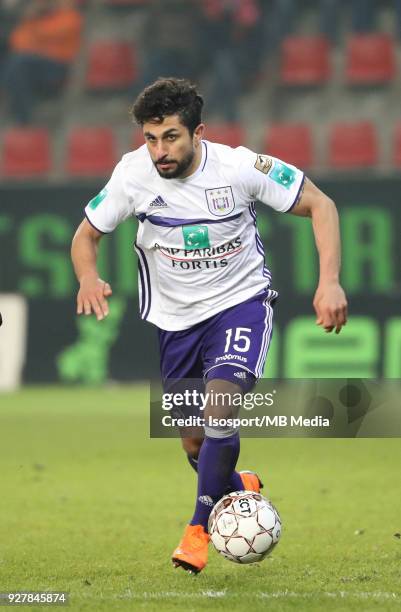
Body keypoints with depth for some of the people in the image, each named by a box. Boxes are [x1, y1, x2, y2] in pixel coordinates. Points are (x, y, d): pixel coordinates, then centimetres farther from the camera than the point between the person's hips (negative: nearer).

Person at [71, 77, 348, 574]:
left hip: (241, 301, -3)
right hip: (177, 318, 3)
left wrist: (329, 282, -21)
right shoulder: (134, 173, -17)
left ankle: (200, 528, -10)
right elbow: (86, 234, -2)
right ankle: (243, 489, 42)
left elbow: (319, 205, -11)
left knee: (219, 409, -26)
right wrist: (88, 279, -24)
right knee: (195, 445, 9)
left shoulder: (239, 167, -22)